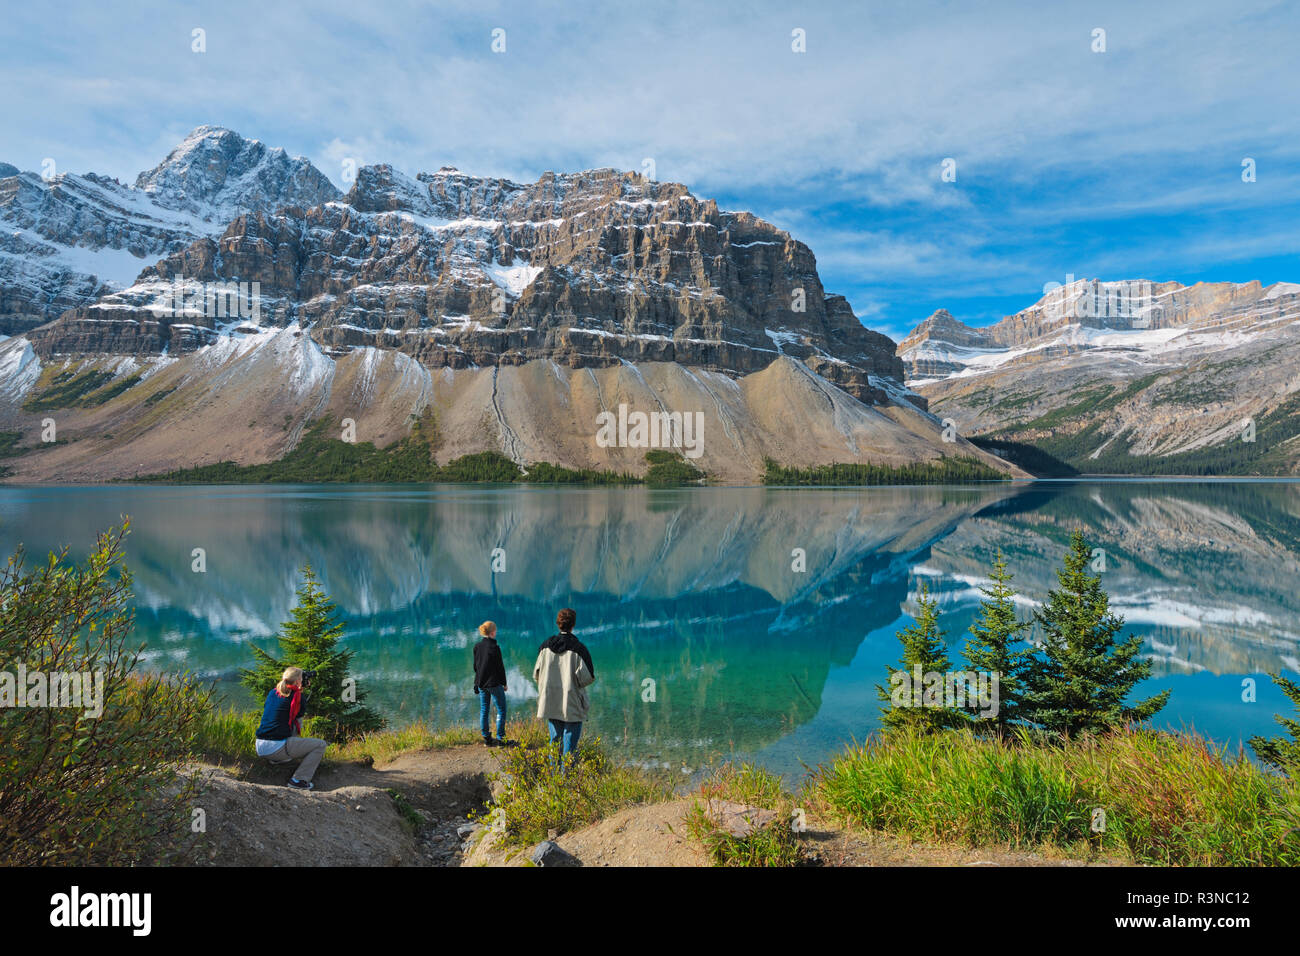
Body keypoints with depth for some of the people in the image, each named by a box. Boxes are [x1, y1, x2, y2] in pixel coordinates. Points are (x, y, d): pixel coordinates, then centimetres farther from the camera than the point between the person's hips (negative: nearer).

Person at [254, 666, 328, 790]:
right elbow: (300, 713, 9)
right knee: (320, 745, 0)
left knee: (297, 723, 31)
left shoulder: (273, 692, 11)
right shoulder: (296, 695, -7)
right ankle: (298, 780, -8)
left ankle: (277, 759, 26)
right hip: (276, 748, -8)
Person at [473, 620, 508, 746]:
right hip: (494, 683, -6)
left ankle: (486, 738, 15)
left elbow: (475, 666, 9)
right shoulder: (494, 647, -17)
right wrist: (504, 683, -2)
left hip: (481, 683, 6)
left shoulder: (477, 647, 2)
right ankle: (500, 738, 3)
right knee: (501, 710, 5)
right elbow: (500, 667, -12)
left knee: (483, 710, 12)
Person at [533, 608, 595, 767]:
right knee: (570, 741, 3)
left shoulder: (546, 646, 0)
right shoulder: (578, 648, -13)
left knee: (555, 739, 15)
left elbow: (536, 674, 6)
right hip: (572, 705, -4)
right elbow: (587, 678, -12)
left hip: (551, 703, 4)